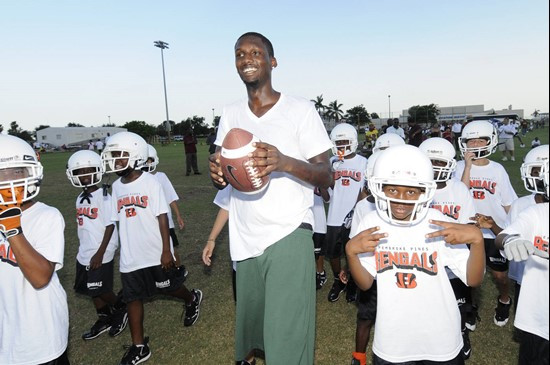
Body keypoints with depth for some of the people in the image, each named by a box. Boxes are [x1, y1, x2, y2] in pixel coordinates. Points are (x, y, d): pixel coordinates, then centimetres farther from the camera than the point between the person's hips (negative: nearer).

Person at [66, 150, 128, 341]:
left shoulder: (104, 197, -16)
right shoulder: (80, 198, 6)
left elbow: (110, 227, -17)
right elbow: (83, 226, 14)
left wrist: (100, 253, -17)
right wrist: (84, 249, 18)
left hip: (101, 254, -8)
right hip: (84, 253, 8)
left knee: (100, 290, 1)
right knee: (90, 289, 16)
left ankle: (122, 309, 27)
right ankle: (104, 320, 33)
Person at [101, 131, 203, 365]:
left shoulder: (150, 182, -13)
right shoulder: (116, 187, 3)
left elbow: (162, 218, -13)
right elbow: (118, 222, 9)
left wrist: (166, 250, -14)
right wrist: (123, 252, 13)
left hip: (155, 254, -5)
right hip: (130, 257, 5)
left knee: (169, 288, 12)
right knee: (132, 298, 10)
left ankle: (192, 299, 45)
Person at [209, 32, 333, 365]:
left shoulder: (300, 110, -6)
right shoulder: (231, 114, 8)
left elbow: (326, 177, -8)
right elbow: (221, 180, 12)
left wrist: (285, 162, -28)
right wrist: (216, 171, -14)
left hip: (288, 236, -4)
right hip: (245, 238, 5)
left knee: (287, 334, -4)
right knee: (249, 315, 21)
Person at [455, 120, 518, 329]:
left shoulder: (498, 170, -2)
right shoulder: (461, 167, -6)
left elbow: (508, 204, 5)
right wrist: (468, 165, -22)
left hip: (495, 231, 1)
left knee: (500, 275, 10)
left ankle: (504, 301, 42)